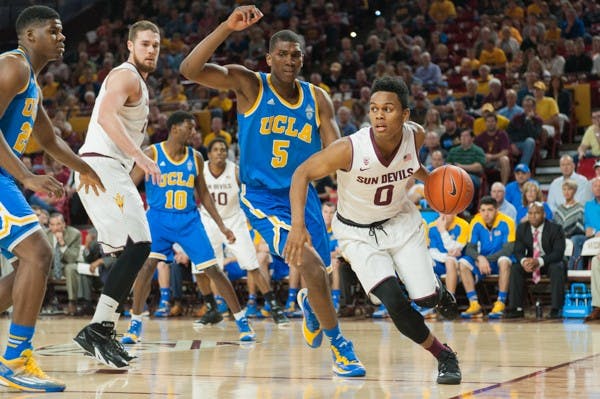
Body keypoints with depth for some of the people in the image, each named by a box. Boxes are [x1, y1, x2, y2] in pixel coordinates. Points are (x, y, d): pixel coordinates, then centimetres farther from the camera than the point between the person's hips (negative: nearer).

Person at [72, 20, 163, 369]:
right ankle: (97, 329, -23)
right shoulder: (126, 76, -8)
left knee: (133, 250, 11)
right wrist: (140, 156, -33)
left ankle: (104, 330, 11)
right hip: (101, 167, -11)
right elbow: (106, 116, -26)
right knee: (138, 245, -20)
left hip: (111, 170, 11)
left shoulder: (137, 82, 24)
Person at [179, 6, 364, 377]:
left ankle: (309, 304, 53)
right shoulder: (249, 84, -10)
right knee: (311, 265, -22)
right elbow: (190, 69, -23)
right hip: (262, 196, -5)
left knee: (318, 270, 14)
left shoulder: (318, 99, 0)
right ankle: (339, 346, -9)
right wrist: (228, 27, -33)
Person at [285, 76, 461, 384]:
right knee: (395, 302, -18)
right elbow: (303, 173, -21)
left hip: (400, 220, 3)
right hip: (359, 232, -3)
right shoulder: (350, 149, -32)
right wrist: (298, 225, -30)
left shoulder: (415, 136, -19)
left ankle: (437, 288, 35)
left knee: (425, 298, -6)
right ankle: (444, 357, 5)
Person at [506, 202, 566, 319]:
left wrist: (539, 261, -38)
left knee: (558, 268, -35)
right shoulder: (522, 228, -2)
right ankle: (516, 308, -25)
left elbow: (558, 253, -21)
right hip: (530, 261, 3)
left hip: (550, 262, -3)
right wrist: (523, 261, -32)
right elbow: (518, 251, -5)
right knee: (515, 268, -24)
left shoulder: (555, 229, -13)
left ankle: (556, 309, -34)